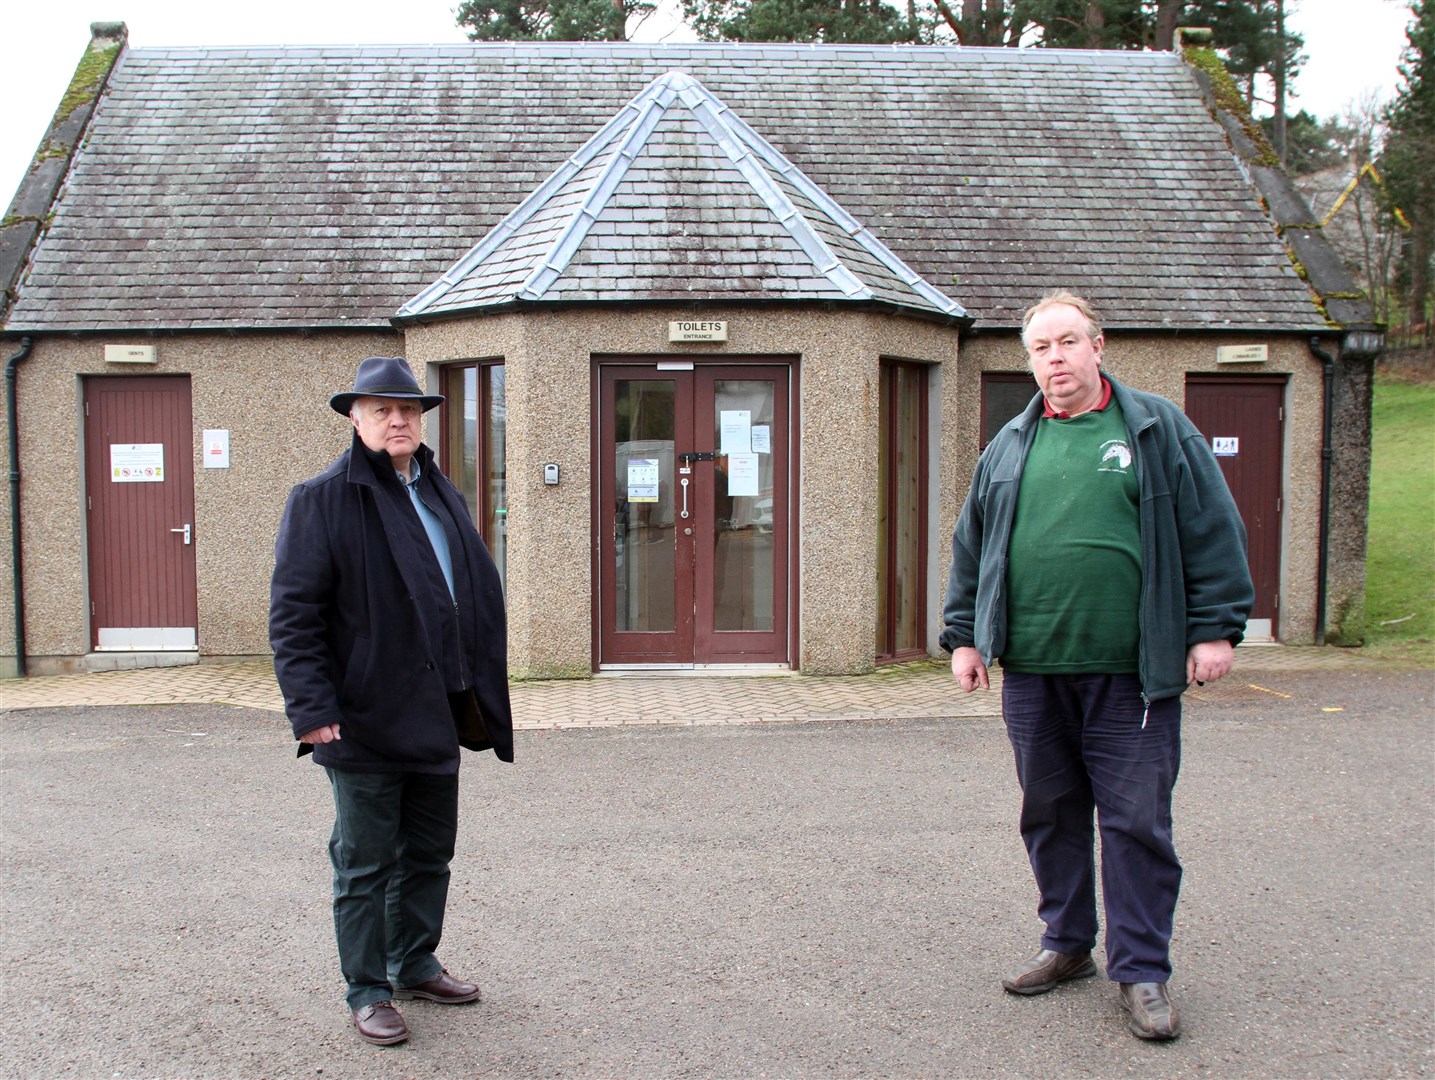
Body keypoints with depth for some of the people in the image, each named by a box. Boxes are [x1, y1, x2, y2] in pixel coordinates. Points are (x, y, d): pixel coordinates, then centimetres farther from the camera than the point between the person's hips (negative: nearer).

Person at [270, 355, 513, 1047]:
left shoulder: (440, 494, 12)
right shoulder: (322, 501, -9)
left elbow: (478, 594, 18)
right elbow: (293, 614, -13)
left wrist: (478, 695, 14)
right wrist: (313, 710, -20)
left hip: (437, 717, 7)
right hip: (365, 723, -7)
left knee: (429, 855, 18)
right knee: (365, 865, 6)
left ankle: (416, 966, 35)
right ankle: (367, 992, 20)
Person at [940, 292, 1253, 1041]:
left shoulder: (1158, 430, 3)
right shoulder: (1009, 447, 12)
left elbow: (1214, 532, 2)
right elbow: (971, 548, 17)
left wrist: (1214, 628, -3)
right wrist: (964, 636, 12)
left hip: (1131, 674, -3)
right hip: (1032, 671, 4)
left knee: (1136, 822, 0)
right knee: (1050, 813, 12)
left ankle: (1141, 970, 13)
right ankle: (1067, 943, 29)